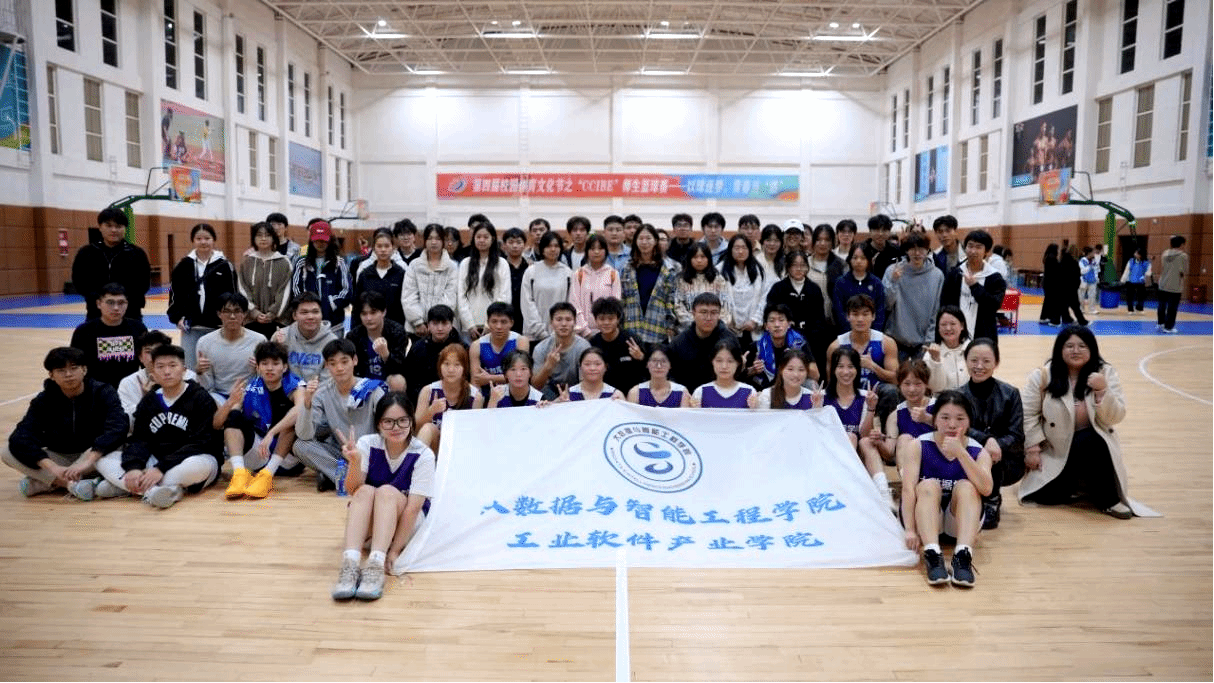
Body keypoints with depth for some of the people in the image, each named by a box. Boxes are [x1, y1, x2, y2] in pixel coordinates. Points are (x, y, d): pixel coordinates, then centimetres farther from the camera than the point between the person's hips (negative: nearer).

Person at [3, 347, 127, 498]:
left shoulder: (102, 392, -12)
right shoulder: (43, 401, -6)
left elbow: (116, 429, -29)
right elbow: (19, 437, -20)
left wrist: (88, 461, -43)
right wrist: (52, 467, -37)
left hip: (95, 456, -2)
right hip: (60, 459, 3)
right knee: (7, 453, -19)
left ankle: (44, 482, -26)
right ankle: (71, 483, -34)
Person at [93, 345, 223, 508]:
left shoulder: (201, 398, -5)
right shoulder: (148, 401, 12)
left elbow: (201, 443, -15)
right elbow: (139, 439, 1)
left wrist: (161, 469, -26)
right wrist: (133, 467, -21)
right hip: (156, 461, 6)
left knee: (201, 464, -39)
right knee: (104, 460, -12)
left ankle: (128, 486, -34)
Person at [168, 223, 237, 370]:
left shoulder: (224, 266, 1)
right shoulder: (183, 266, 6)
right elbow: (174, 294, 10)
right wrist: (177, 317, 0)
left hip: (217, 327, -1)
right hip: (191, 328, 1)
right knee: (190, 368, 3)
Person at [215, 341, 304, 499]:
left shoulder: (294, 385, -8)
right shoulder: (250, 389, 1)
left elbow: (300, 409, -33)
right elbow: (217, 425, -6)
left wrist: (271, 433, -44)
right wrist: (230, 402, -26)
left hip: (289, 458, -3)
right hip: (258, 460, 3)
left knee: (291, 413, -24)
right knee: (234, 416, -11)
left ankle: (267, 475, -33)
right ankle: (239, 473, -31)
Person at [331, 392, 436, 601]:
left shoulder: (423, 454, -17)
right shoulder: (367, 444, -10)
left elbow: (413, 507, -20)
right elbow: (353, 490, -18)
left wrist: (395, 550, -26)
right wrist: (355, 461, -37)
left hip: (408, 523, -2)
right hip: (368, 523, 2)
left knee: (387, 491, -31)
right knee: (366, 491, -29)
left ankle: (376, 565, -43)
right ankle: (349, 564, -42)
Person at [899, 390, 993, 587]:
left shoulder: (978, 452, -4)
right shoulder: (918, 446, -8)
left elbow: (986, 489, -24)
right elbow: (908, 489, -19)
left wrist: (960, 452, -31)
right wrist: (910, 530, -30)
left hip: (960, 520, 1)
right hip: (925, 518, -1)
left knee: (966, 487, -25)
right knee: (928, 486, -28)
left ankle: (963, 555, -42)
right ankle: (932, 554, -47)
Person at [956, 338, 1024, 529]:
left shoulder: (1010, 394, -5)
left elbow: (1016, 436, -10)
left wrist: (996, 445, -31)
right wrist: (986, 439, -36)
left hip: (1008, 463, -2)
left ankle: (991, 502, -5)